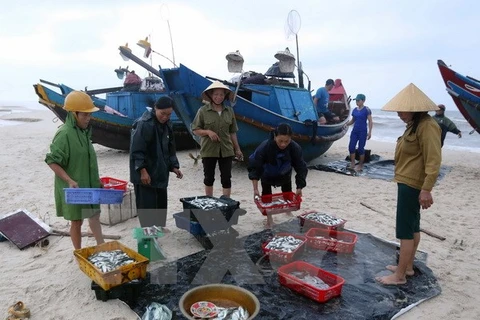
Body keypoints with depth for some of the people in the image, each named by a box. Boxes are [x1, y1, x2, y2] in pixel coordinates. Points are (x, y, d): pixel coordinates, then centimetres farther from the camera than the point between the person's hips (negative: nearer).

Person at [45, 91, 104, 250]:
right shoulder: (64, 134, -19)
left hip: (89, 185, 7)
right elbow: (52, 161, -20)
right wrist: (69, 180, -27)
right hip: (73, 188, -7)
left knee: (95, 216, 12)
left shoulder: (84, 131, 6)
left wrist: (96, 180, 17)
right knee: (77, 221, 6)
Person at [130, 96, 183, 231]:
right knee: (147, 203, -1)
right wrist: (142, 170, -23)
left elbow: (170, 148, 14)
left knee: (162, 200, 17)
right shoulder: (144, 124, -19)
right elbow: (136, 150, -21)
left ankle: (159, 225, 33)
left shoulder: (167, 124, 7)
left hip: (160, 170, 8)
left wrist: (174, 166, 8)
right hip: (145, 172, -8)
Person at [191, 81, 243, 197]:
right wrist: (208, 132, -17)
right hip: (208, 150, -2)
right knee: (209, 178, 11)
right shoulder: (203, 110, -5)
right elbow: (195, 129, 0)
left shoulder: (229, 111, 4)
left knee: (226, 178, 3)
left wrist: (237, 149, 11)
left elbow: (232, 132, 11)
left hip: (226, 150, 2)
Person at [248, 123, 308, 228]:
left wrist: (299, 187, -29)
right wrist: (255, 189, -38)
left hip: (284, 175, 2)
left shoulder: (295, 148, -37)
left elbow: (301, 168, -26)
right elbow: (254, 167, -36)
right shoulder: (264, 147, -41)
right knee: (266, 194, -1)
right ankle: (269, 218, 17)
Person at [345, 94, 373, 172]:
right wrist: (347, 124, -2)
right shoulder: (354, 110, 9)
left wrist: (369, 132, -16)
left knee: (361, 148, 0)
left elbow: (370, 121, -9)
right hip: (354, 131, 6)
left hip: (362, 131, -6)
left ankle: (360, 166, 11)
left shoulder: (366, 109, -7)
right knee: (351, 147, 0)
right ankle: (352, 164, 11)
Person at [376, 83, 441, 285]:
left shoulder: (427, 126, -18)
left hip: (412, 185, -11)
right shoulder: (414, 125, 14)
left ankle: (400, 276, 4)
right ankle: (407, 267, 29)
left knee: (404, 230, -5)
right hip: (407, 183, 11)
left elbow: (433, 160, -24)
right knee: (412, 226, 17)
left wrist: (427, 189, -27)